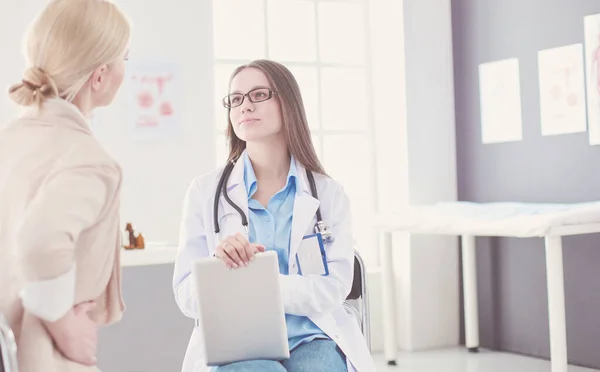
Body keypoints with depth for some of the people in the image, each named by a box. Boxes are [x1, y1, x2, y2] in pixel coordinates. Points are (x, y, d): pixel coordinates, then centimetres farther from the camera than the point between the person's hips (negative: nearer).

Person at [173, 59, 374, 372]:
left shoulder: (329, 194, 8)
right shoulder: (204, 191, 6)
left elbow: (333, 288, -3)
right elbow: (187, 297, 3)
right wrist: (219, 266, -19)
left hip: (311, 339, 1)